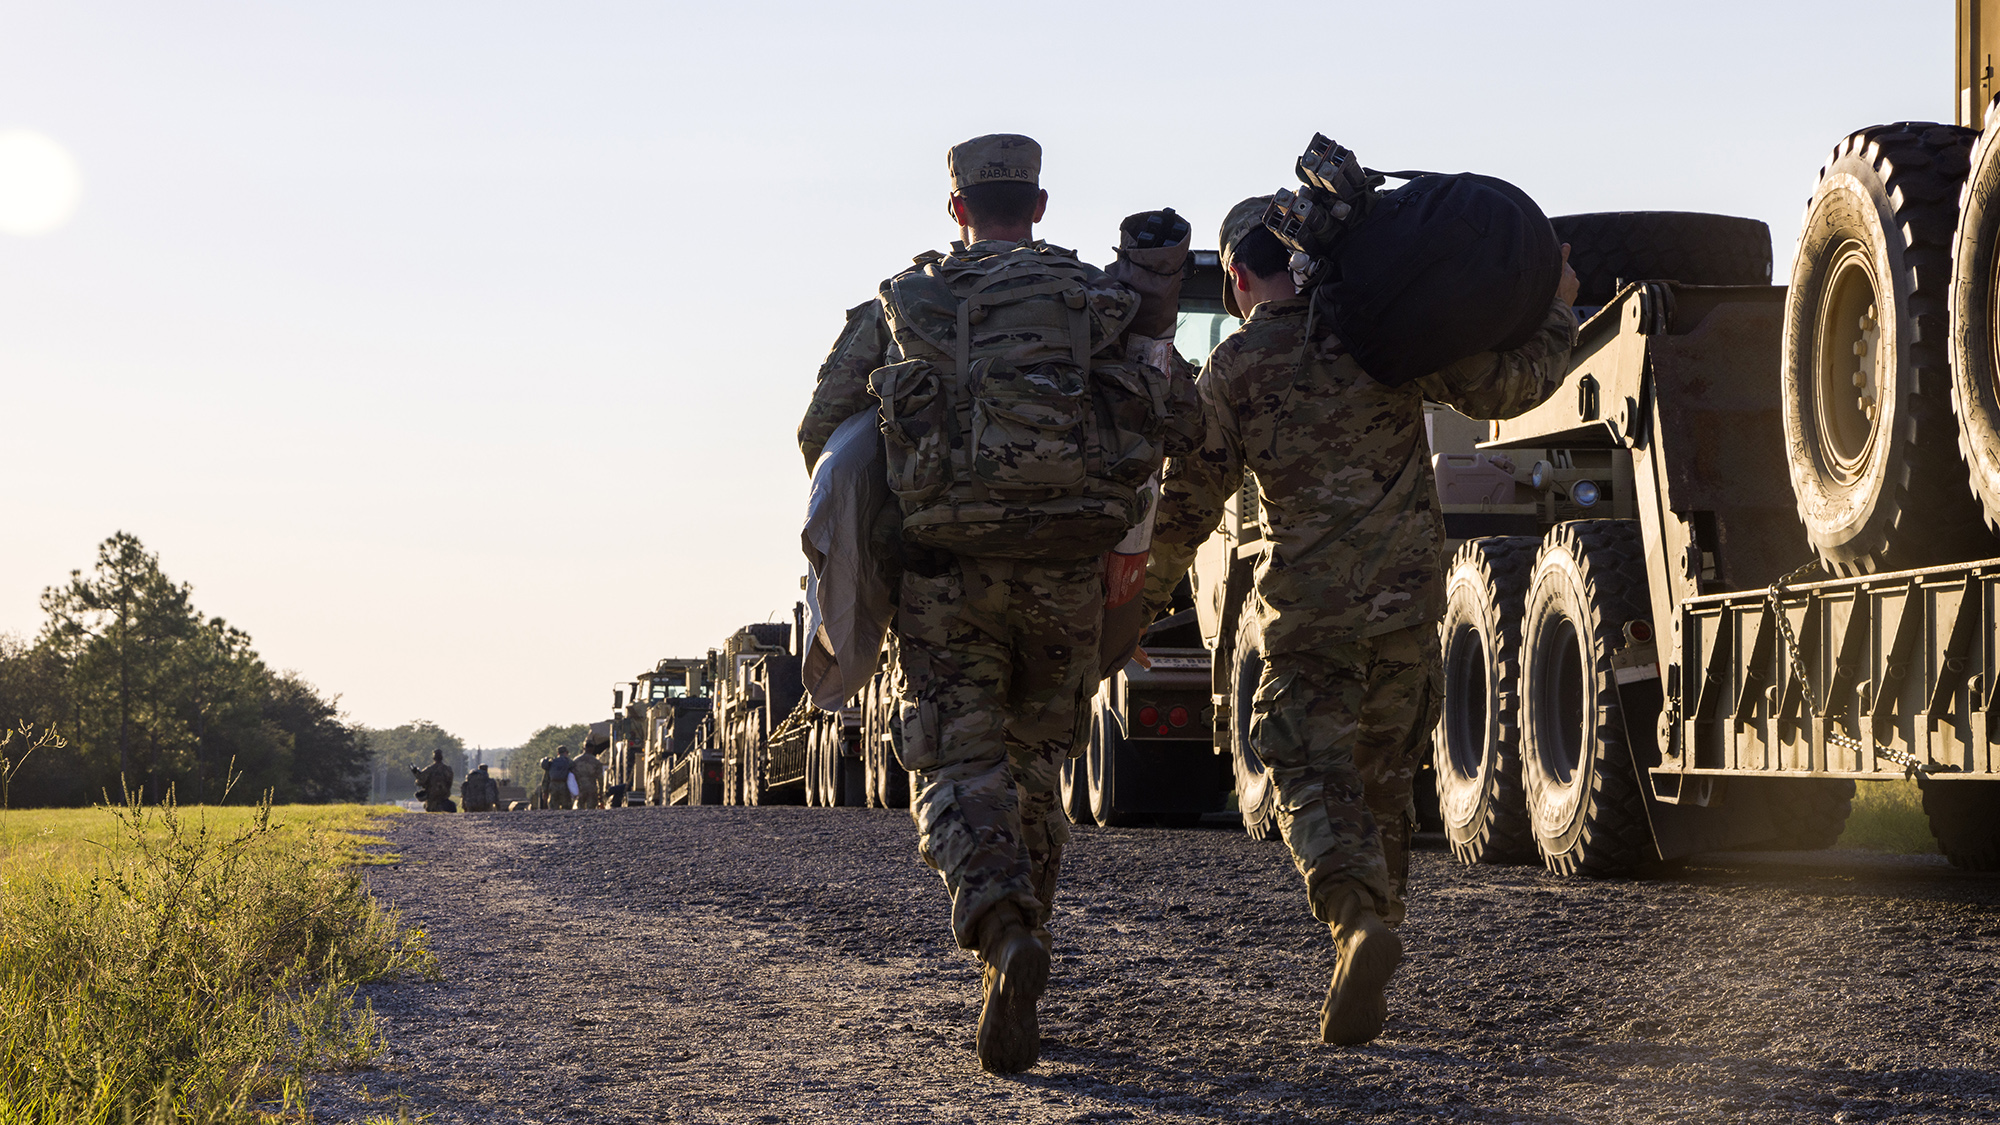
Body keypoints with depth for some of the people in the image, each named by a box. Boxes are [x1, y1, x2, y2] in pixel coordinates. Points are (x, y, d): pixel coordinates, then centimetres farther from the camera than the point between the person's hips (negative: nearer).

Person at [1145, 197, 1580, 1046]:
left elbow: (1186, 504, 1)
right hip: (1407, 605, 3)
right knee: (1382, 781, 16)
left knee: (1314, 783, -1)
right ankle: (1369, 960, 20)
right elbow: (1503, 387, -1)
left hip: (1308, 612, -3)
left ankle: (1358, 924, -29)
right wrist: (1558, 312, 16)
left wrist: (1142, 600, 15)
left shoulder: (1234, 370, -2)